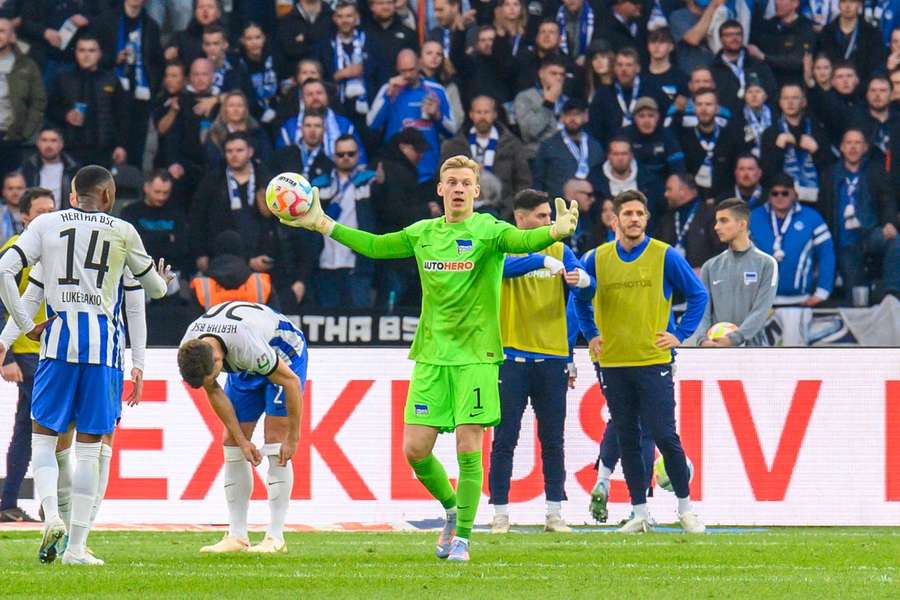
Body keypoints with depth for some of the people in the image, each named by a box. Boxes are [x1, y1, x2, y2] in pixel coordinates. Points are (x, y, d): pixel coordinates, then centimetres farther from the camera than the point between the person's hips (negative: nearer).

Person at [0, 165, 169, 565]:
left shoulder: (46, 224, 7)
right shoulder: (123, 231, 8)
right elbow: (154, 286, 22)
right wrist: (162, 282, 46)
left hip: (59, 336, 0)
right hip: (103, 341, 0)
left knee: (43, 436, 9)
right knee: (88, 447, 4)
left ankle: (51, 515, -16)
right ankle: (76, 546, 2)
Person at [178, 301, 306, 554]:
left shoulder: (247, 346, -42)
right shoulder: (189, 350, -23)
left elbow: (291, 382, -29)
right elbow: (214, 393, -7)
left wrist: (292, 438, -21)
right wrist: (242, 440, -8)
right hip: (246, 369, 6)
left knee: (275, 443, -16)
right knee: (232, 444, -3)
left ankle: (275, 537, -15)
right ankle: (237, 536, -1)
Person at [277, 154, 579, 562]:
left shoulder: (487, 231, -5)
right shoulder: (422, 233, 10)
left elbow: (521, 241, -24)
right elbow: (374, 246, 21)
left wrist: (557, 231, -45)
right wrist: (321, 224, 20)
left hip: (475, 356, -4)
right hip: (431, 356, 4)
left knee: (468, 449, -7)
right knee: (415, 448, -1)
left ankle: (462, 536, 7)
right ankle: (452, 508, 26)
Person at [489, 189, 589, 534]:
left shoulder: (560, 250, 10)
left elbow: (586, 283, -1)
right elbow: (506, 267, -24)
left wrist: (581, 279, -25)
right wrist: (543, 260, -37)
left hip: (553, 358, 3)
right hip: (512, 357, -3)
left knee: (553, 441, 6)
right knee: (505, 439, -2)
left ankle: (555, 513, 11)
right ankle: (500, 514, 2)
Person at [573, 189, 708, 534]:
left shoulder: (665, 256, -2)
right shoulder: (597, 259, 6)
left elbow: (698, 295, 5)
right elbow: (580, 298, 22)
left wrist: (680, 335, -1)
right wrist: (591, 334, 11)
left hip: (654, 360, -3)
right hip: (613, 363, 3)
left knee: (664, 436, -7)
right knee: (627, 440, 5)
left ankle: (685, 506, 7)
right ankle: (640, 512, 11)